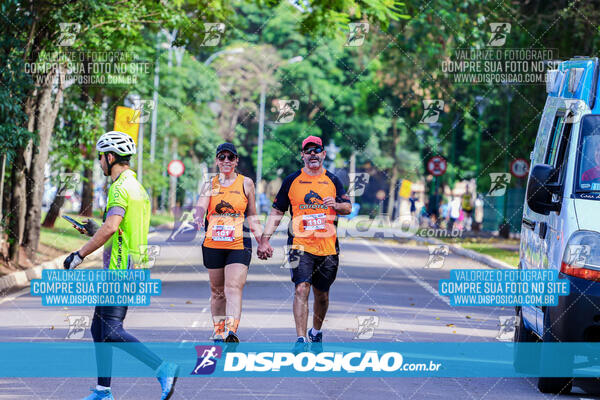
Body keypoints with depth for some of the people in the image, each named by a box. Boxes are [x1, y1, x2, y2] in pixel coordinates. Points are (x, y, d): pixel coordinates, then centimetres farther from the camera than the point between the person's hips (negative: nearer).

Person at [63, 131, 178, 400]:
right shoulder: (137, 188, 18)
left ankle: (163, 368, -23)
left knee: (112, 332, -15)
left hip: (120, 269, -10)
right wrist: (94, 231, 28)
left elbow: (111, 227, -26)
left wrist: (80, 254, -20)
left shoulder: (120, 188, -13)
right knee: (99, 328, 14)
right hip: (134, 267, 10)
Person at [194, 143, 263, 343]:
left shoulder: (246, 183, 8)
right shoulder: (210, 185, 9)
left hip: (239, 244, -2)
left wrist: (262, 240, 5)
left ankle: (231, 330, -30)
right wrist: (199, 217, -30)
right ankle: (218, 330, 24)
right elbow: (201, 205, -7)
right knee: (217, 290, 10)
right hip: (213, 244, 2)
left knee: (233, 288, -17)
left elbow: (251, 217, 14)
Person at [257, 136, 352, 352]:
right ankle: (301, 340, -19)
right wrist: (265, 239, 0)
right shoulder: (291, 181, 5)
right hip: (300, 245, -2)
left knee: (322, 294, 11)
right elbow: (276, 212, 8)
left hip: (328, 247, 2)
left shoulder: (332, 181, 10)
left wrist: (336, 205, -15)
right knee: (301, 289, -17)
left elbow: (348, 208, 8)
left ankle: (316, 333, 33)